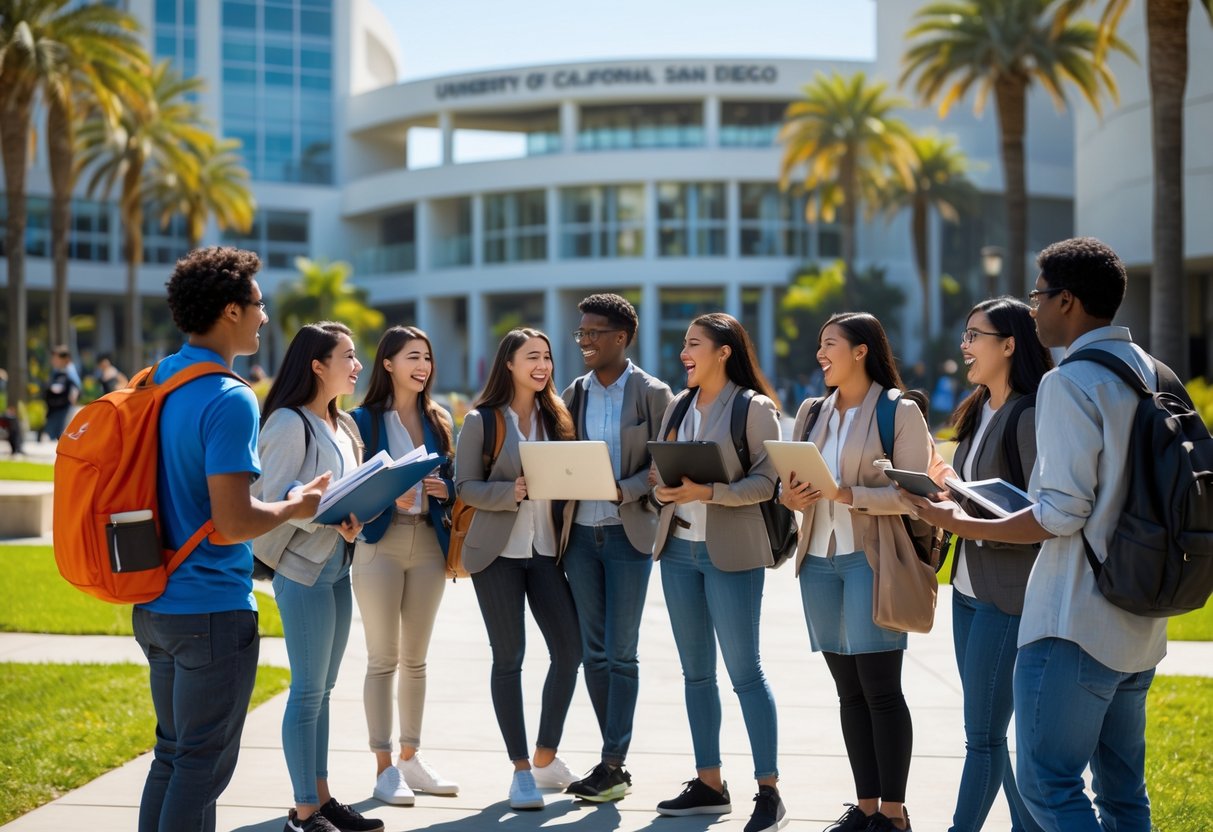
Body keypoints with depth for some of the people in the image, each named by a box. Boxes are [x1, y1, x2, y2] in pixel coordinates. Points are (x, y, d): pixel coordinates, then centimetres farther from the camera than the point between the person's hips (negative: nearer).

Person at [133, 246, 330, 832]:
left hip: (156, 603, 9)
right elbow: (233, 523, -24)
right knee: (203, 762, 0)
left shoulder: (156, 382, 9)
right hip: (212, 608, -9)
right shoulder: (228, 401, -19)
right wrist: (296, 506, -7)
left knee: (172, 753, 17)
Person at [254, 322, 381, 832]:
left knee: (323, 689, 12)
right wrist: (331, 519, -26)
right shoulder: (289, 422, -13)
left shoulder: (342, 426, 14)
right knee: (308, 690, -4)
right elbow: (275, 496, -18)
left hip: (337, 565, 8)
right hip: (302, 566, -8)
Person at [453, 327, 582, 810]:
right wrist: (511, 492, -22)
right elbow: (465, 487, -7)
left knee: (569, 649, 1)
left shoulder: (555, 417, 9)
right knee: (509, 658, 1)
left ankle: (546, 758, 19)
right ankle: (521, 771, 10)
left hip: (546, 549, 4)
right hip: (498, 551, -4)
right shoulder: (481, 420, -3)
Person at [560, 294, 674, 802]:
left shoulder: (652, 394, -4)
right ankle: (615, 758, 16)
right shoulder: (573, 394, 10)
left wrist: (624, 489, -21)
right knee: (594, 651, 7)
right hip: (581, 533, 5)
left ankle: (613, 765, 2)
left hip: (629, 533, -5)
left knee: (620, 652, -3)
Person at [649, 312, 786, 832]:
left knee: (744, 670, -5)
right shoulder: (678, 405, 12)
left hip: (731, 551, -7)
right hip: (678, 549, 7)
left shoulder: (754, 408, -6)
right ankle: (709, 784, 19)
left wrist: (709, 492, -23)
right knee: (695, 671, 10)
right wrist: (662, 491, -7)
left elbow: (766, 480, -11)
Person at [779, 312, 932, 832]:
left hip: (872, 559, -6)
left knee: (880, 689, -4)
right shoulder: (812, 412, 14)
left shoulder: (899, 412, -4)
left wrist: (849, 494, -23)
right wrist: (790, 496, -7)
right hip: (819, 559, 6)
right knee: (849, 690, 10)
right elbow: (790, 481, 16)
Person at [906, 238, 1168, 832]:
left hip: (1075, 622, -9)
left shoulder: (1069, 383, -15)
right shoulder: (1150, 374, 11)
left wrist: (959, 523, -10)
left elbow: (1061, 514, -20)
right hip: (1139, 625, 9)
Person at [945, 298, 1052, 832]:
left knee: (982, 734, -4)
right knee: (990, 731, 13)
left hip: (1009, 595, -9)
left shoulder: (1029, 416, -13)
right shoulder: (979, 412, 14)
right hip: (968, 588, 9)